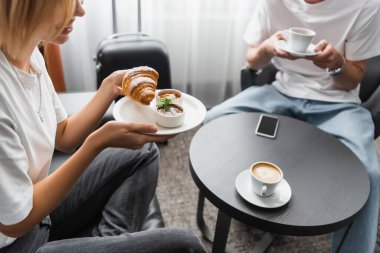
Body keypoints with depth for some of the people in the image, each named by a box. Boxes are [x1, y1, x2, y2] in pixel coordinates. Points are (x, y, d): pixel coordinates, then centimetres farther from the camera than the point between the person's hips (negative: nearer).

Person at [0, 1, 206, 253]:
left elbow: (64, 137, 7)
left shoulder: (30, 54, -4)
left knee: (143, 153, 12)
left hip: (34, 206, 8)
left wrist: (111, 86, -3)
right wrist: (98, 143, -24)